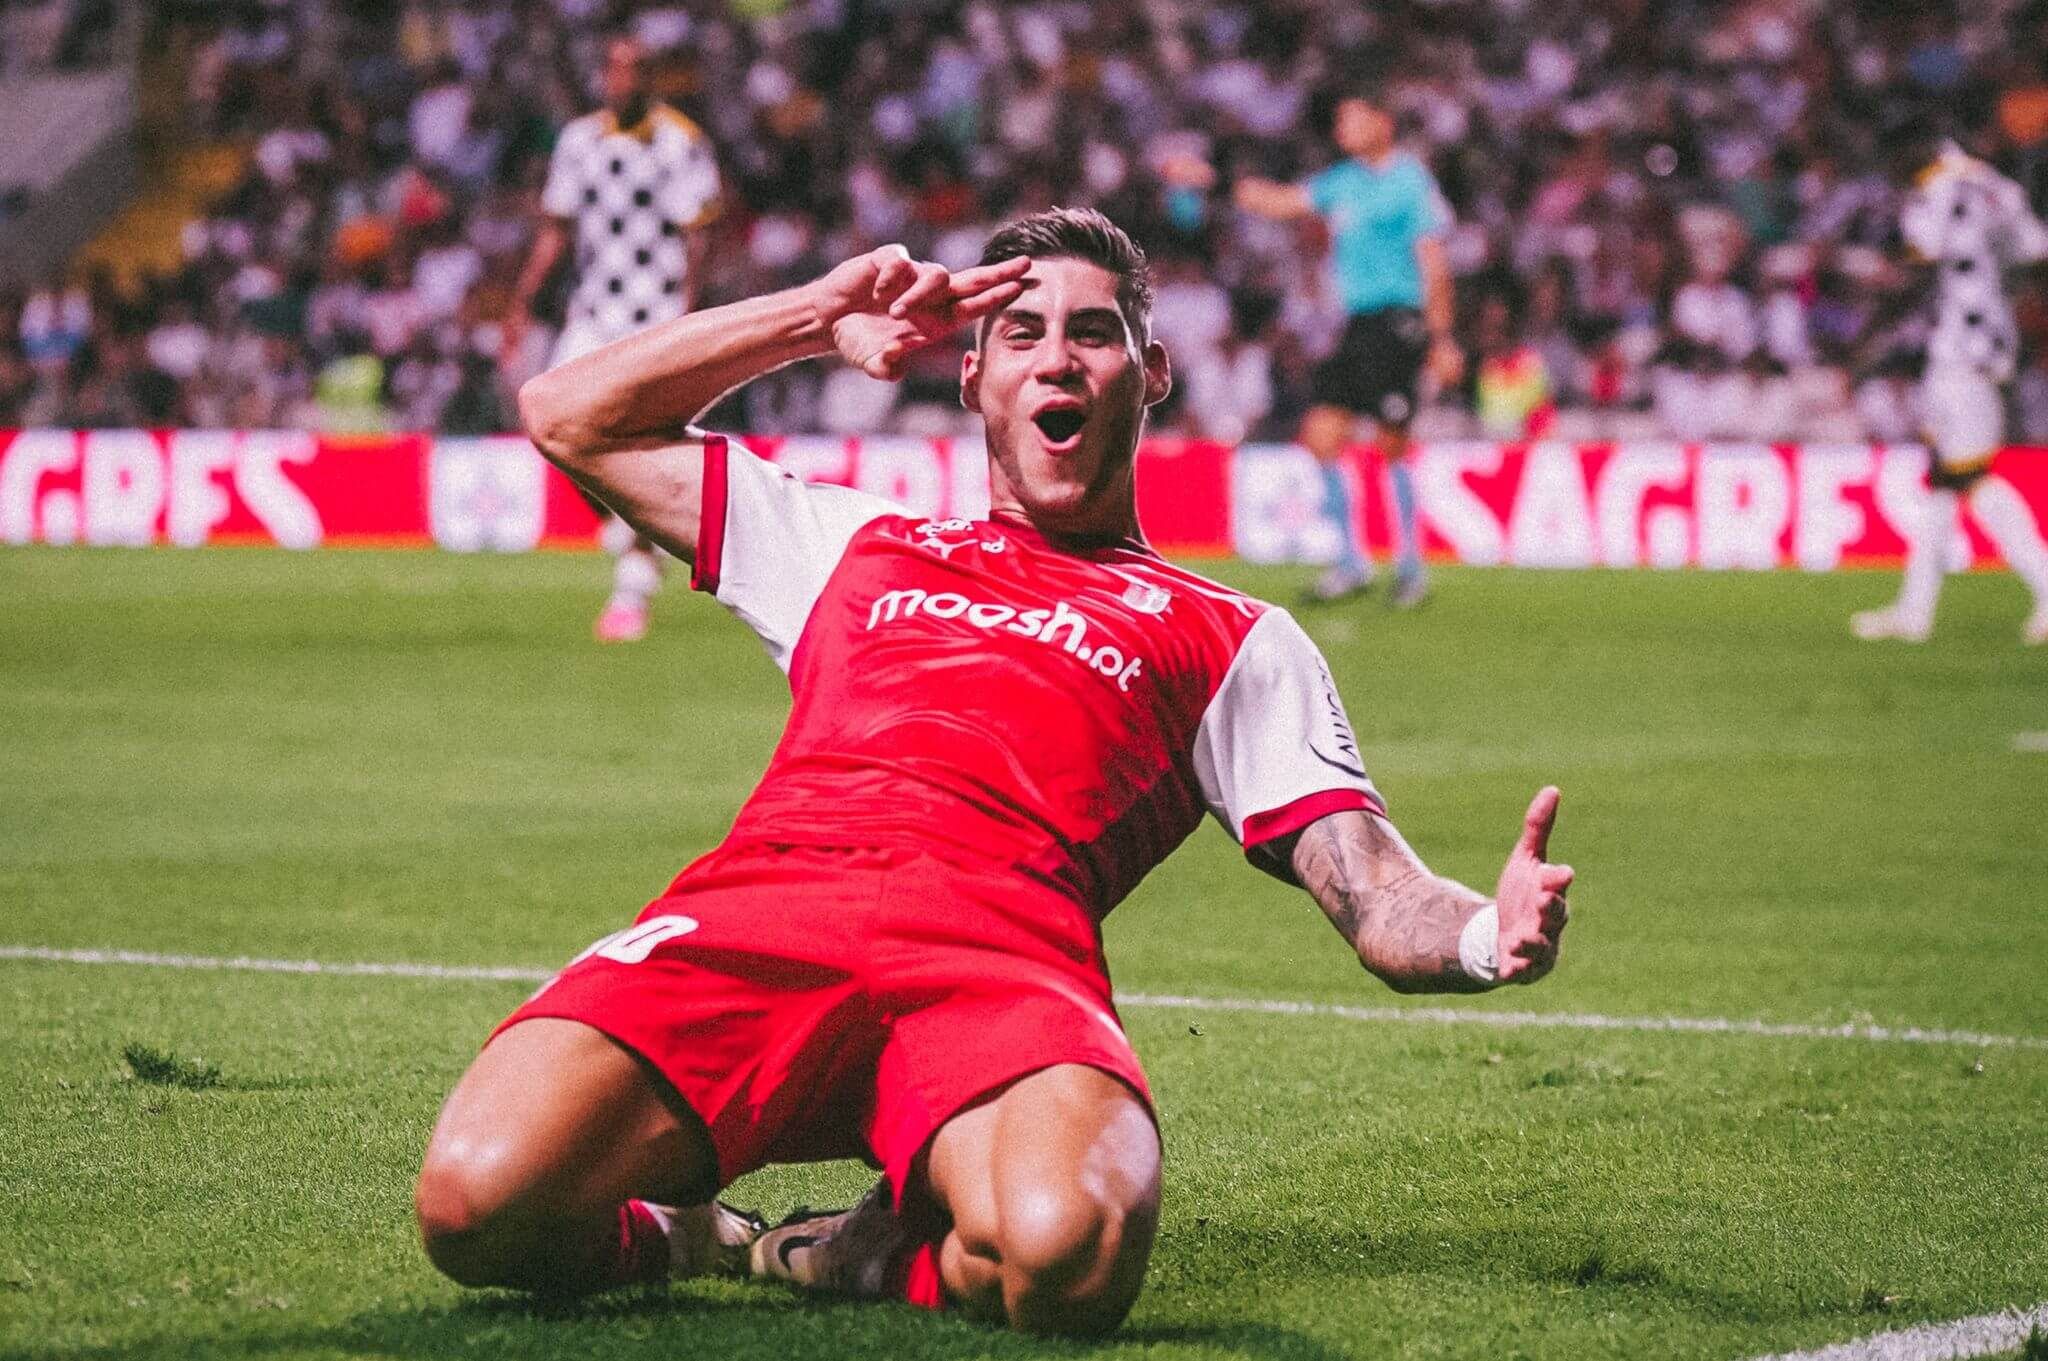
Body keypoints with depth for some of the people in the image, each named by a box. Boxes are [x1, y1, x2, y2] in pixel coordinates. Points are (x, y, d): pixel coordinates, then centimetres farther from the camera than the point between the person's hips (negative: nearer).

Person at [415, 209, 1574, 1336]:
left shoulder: (1237, 644, 29)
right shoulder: (858, 546, 36)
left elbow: (1379, 901, 17)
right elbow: (573, 418, 41)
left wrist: (1489, 938, -7)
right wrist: (816, 317, 35)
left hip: (1001, 954, -1)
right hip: (754, 910, 2)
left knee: (1068, 1257, -38)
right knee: (481, 1203, -27)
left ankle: (892, 1257, -3)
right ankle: (660, 1239, 7)